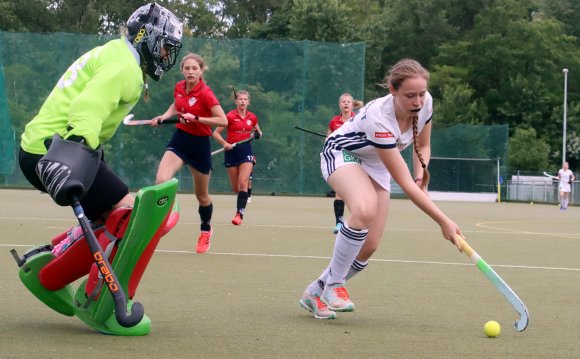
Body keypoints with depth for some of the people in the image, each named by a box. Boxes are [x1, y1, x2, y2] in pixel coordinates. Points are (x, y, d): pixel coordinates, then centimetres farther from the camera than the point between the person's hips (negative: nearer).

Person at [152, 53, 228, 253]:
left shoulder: (205, 93, -20)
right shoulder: (179, 88, -2)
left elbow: (223, 121, -24)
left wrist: (196, 118, -29)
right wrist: (164, 117, 3)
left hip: (199, 144, -4)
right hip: (179, 139, 4)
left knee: (201, 195, 12)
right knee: (161, 181, -22)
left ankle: (206, 230, 38)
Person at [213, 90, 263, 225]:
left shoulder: (252, 117, 4)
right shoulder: (230, 116, -5)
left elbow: (258, 131, 22)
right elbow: (216, 133, -4)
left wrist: (257, 134, -1)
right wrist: (224, 143, -20)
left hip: (246, 150, 1)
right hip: (232, 151, -1)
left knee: (243, 182, -17)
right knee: (236, 188, 6)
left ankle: (239, 214, -19)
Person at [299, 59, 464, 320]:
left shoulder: (425, 103, -19)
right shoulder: (379, 117, -39)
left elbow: (422, 146, 3)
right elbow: (404, 183, -39)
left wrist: (422, 171, -19)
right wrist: (444, 222, -41)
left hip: (376, 165, 7)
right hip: (341, 153, -7)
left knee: (369, 246, -6)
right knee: (365, 209, -40)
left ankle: (316, 293, 14)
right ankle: (333, 285, -24)